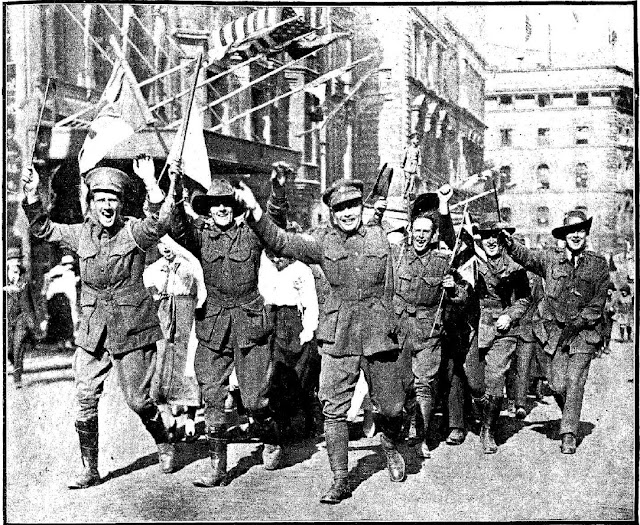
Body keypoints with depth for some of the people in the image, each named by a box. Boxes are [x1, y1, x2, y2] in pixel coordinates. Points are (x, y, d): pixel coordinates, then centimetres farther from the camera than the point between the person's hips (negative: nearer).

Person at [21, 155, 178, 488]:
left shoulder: (134, 232, -7)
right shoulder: (81, 234, 6)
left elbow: (158, 223, -27)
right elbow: (43, 230, 14)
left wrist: (150, 183, -40)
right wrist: (32, 195, -1)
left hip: (131, 328, -4)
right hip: (92, 331, 4)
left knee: (137, 400, 4)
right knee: (85, 401, 1)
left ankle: (163, 443, 33)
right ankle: (89, 470, 15)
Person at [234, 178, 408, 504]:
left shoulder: (379, 238, 7)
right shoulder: (322, 241, 2)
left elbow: (388, 287, 15)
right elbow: (281, 242, -12)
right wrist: (255, 212, -25)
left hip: (378, 332, 1)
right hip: (337, 336, -1)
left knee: (391, 406, 7)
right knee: (333, 410, -2)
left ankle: (390, 446, 40)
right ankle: (340, 480, 8)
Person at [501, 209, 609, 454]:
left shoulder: (598, 264, 3)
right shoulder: (550, 259, 5)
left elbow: (598, 302, 0)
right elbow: (527, 257, -10)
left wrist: (578, 323, -10)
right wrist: (509, 243, -29)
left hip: (584, 333, -1)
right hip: (556, 331, 1)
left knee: (575, 383, -6)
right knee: (557, 385, -1)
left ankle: (569, 435, 2)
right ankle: (570, 415, 29)